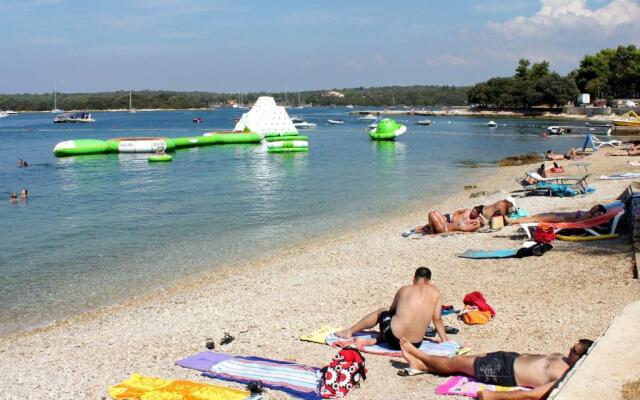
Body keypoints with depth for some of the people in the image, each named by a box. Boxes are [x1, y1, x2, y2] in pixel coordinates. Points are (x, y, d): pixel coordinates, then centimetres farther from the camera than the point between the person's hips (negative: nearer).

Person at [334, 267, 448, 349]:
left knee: (380, 312, 30)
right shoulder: (434, 292, 5)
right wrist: (445, 340, 20)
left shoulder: (404, 290, 7)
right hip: (415, 345, 1)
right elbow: (437, 319, 8)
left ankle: (349, 332, 41)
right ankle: (372, 341, 13)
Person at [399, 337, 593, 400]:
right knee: (460, 361, 14)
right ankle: (419, 364, 32)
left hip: (507, 373, -7)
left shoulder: (566, 377, -29)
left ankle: (418, 355, 31)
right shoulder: (563, 359, -1)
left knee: (456, 363, 8)